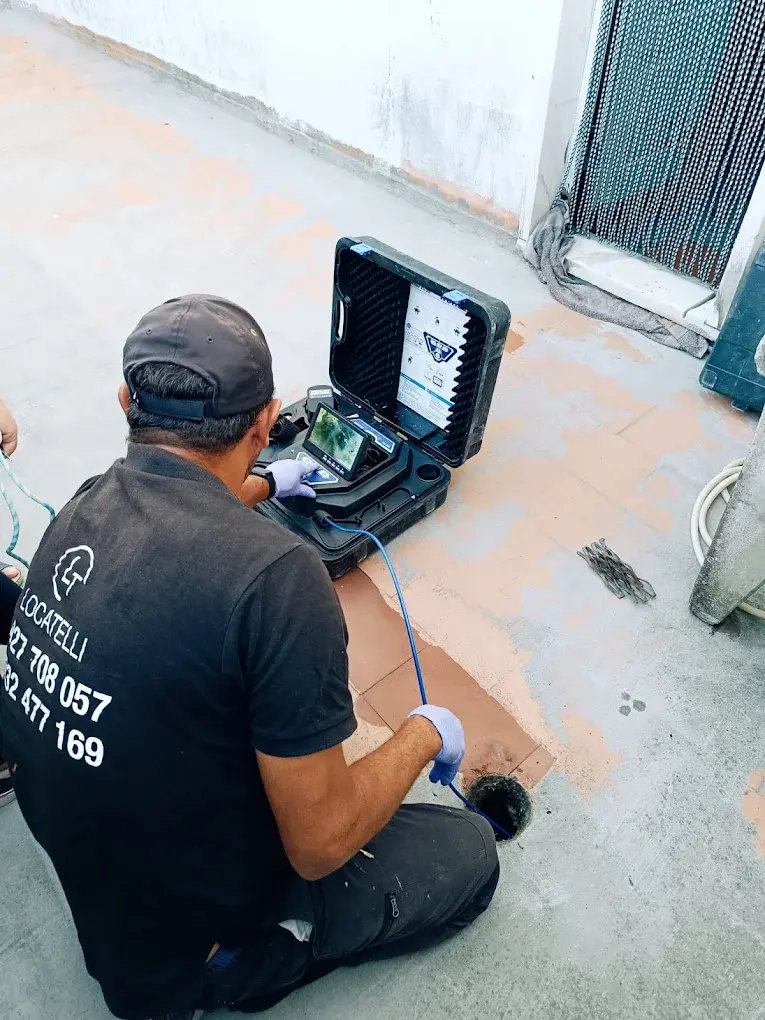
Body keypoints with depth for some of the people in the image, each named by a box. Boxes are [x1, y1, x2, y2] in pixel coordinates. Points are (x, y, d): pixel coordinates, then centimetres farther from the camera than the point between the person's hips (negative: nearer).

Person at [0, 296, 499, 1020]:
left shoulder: (88, 502, -11)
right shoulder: (276, 576, -36)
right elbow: (321, 847, -25)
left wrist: (265, 485, 34)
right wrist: (422, 734, -8)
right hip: (185, 950, -6)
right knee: (470, 852, 8)